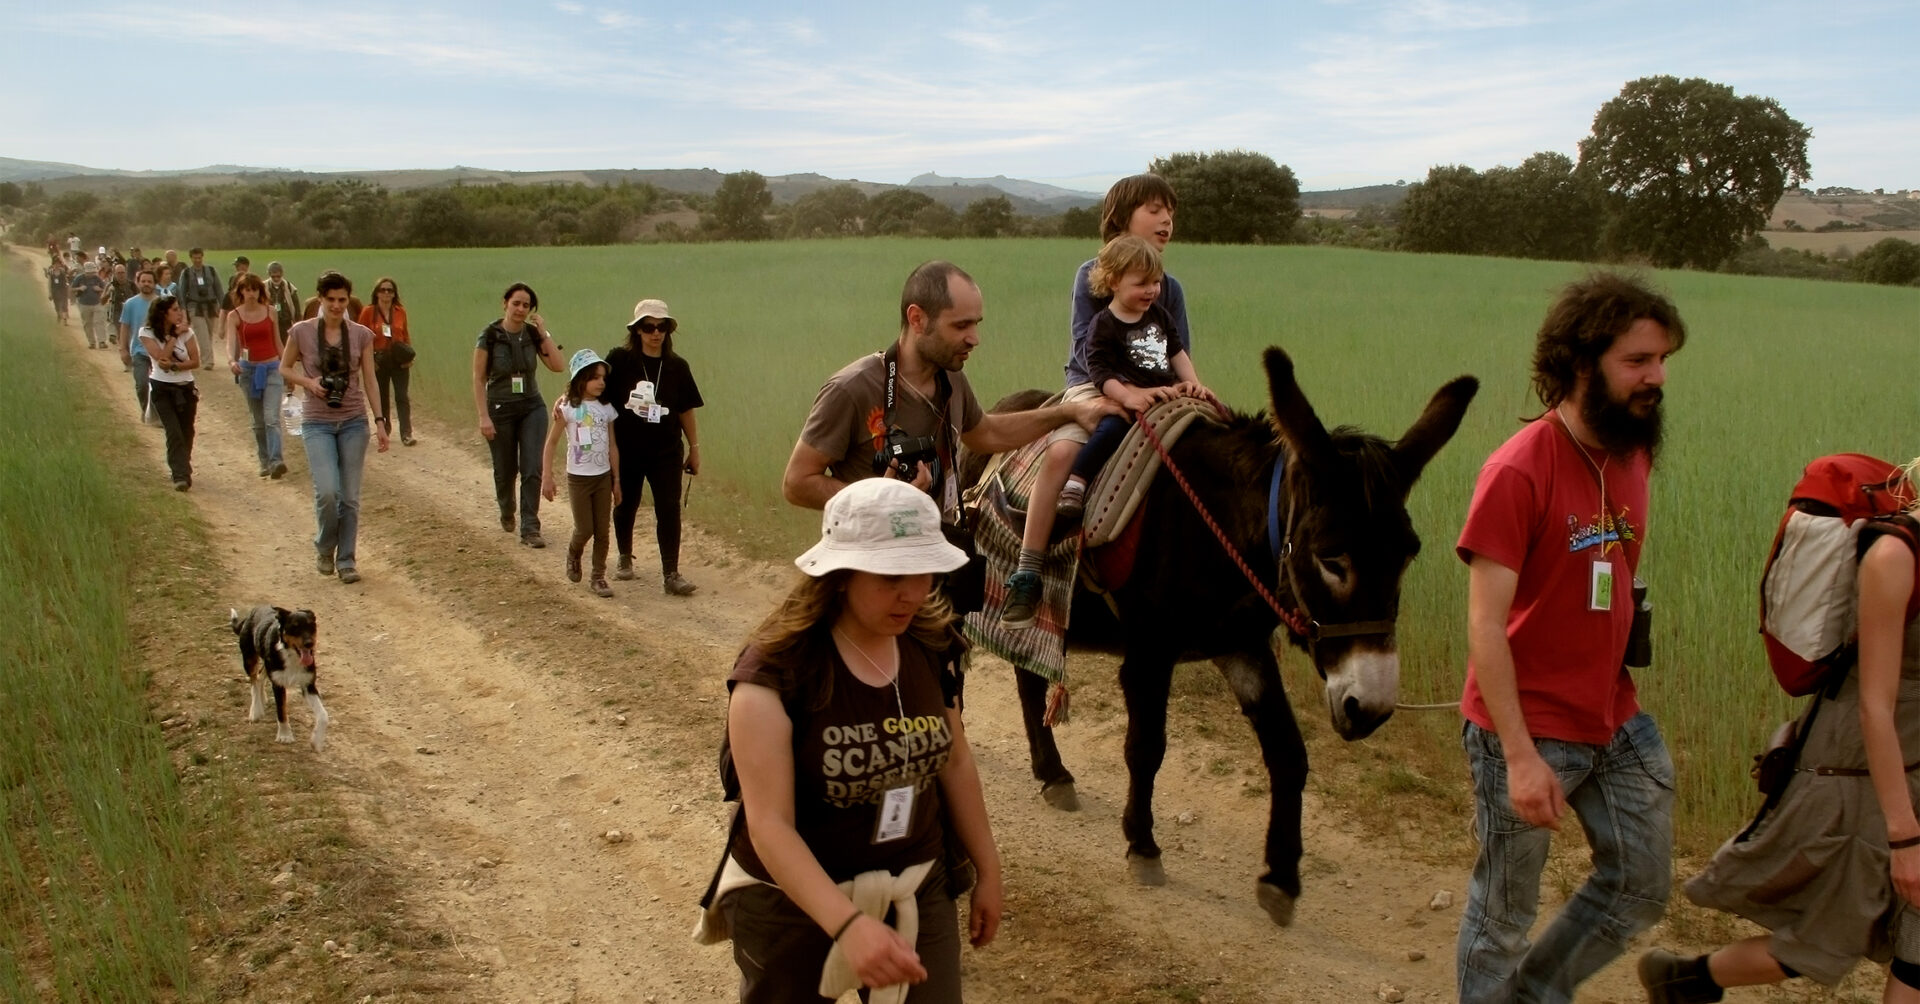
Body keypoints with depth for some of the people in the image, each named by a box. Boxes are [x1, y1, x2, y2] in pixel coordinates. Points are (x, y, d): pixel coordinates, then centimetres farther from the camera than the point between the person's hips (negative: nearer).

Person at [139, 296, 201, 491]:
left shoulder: (186, 332, -2)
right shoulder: (147, 333, -6)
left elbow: (195, 361, -5)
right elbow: (161, 358, -18)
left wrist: (173, 366, -18)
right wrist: (174, 335, -16)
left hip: (186, 388, 3)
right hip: (161, 388, -2)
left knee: (186, 433, 7)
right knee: (174, 432, -15)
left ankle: (183, 471, 25)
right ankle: (180, 476, -19)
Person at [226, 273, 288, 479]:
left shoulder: (269, 313, 3)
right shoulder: (234, 316, -1)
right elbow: (230, 343, -14)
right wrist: (231, 361, -35)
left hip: (272, 368, -1)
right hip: (249, 369, 1)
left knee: (271, 417, -15)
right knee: (258, 421, 9)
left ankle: (276, 461, -26)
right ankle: (265, 462, 20)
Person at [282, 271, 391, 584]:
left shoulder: (361, 335, 2)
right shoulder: (302, 332, -2)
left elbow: (369, 381, 5)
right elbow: (285, 368, 10)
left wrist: (379, 420, -1)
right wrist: (308, 382, -10)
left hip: (354, 421, 2)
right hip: (317, 423, -2)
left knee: (350, 496, 3)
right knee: (327, 491, -15)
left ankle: (346, 560, 15)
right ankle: (325, 548, 12)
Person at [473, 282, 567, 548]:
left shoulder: (533, 334, -1)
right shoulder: (490, 336, -10)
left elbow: (558, 366, -10)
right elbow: (479, 379, -9)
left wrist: (544, 334, -13)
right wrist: (484, 416, -14)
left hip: (532, 408, 2)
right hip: (500, 410, -2)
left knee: (532, 469, -7)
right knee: (505, 471, 11)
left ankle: (530, 528, -3)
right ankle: (506, 512, 40)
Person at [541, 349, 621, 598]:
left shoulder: (606, 408, 3)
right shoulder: (567, 408, -9)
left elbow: (612, 446, 7)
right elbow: (551, 443, -6)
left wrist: (616, 480, 7)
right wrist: (547, 478, -10)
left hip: (603, 477, 3)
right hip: (579, 477, -3)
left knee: (602, 531, 4)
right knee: (584, 529, 0)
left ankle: (598, 577, 15)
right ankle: (573, 557, 31)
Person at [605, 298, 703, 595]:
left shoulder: (677, 366, -1)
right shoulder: (620, 359, -7)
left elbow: (686, 411, 5)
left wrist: (694, 448, 7)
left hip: (666, 452, 0)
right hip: (626, 451, 0)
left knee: (669, 510, -5)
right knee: (625, 506, 15)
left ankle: (671, 573, -1)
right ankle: (625, 559, 38)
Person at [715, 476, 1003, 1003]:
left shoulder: (932, 647, -6)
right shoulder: (775, 671, -23)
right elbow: (770, 825, -27)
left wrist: (987, 869, 15)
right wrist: (847, 925, -39)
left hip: (917, 892, 4)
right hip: (793, 905, -4)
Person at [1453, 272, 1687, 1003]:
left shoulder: (1633, 454, 4)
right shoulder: (1520, 470, -19)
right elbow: (1485, 624, -20)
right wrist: (1520, 755, -23)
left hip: (1615, 721, 7)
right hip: (1529, 730, -7)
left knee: (1641, 889, 17)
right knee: (1504, 912, 8)